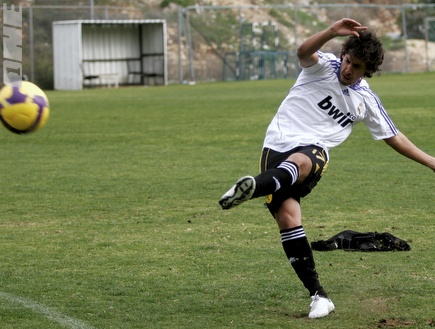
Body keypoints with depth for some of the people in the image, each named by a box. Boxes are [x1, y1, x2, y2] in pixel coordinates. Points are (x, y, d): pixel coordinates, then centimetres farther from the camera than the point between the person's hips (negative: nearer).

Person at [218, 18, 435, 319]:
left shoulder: (367, 100, 16)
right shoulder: (325, 66, 7)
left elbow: (394, 137, 28)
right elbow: (304, 52, -17)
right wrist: (333, 32, -34)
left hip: (313, 151, 1)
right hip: (278, 144, -1)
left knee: (299, 162, -39)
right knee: (287, 215, -19)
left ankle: (254, 187, -73)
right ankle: (318, 296, -15)